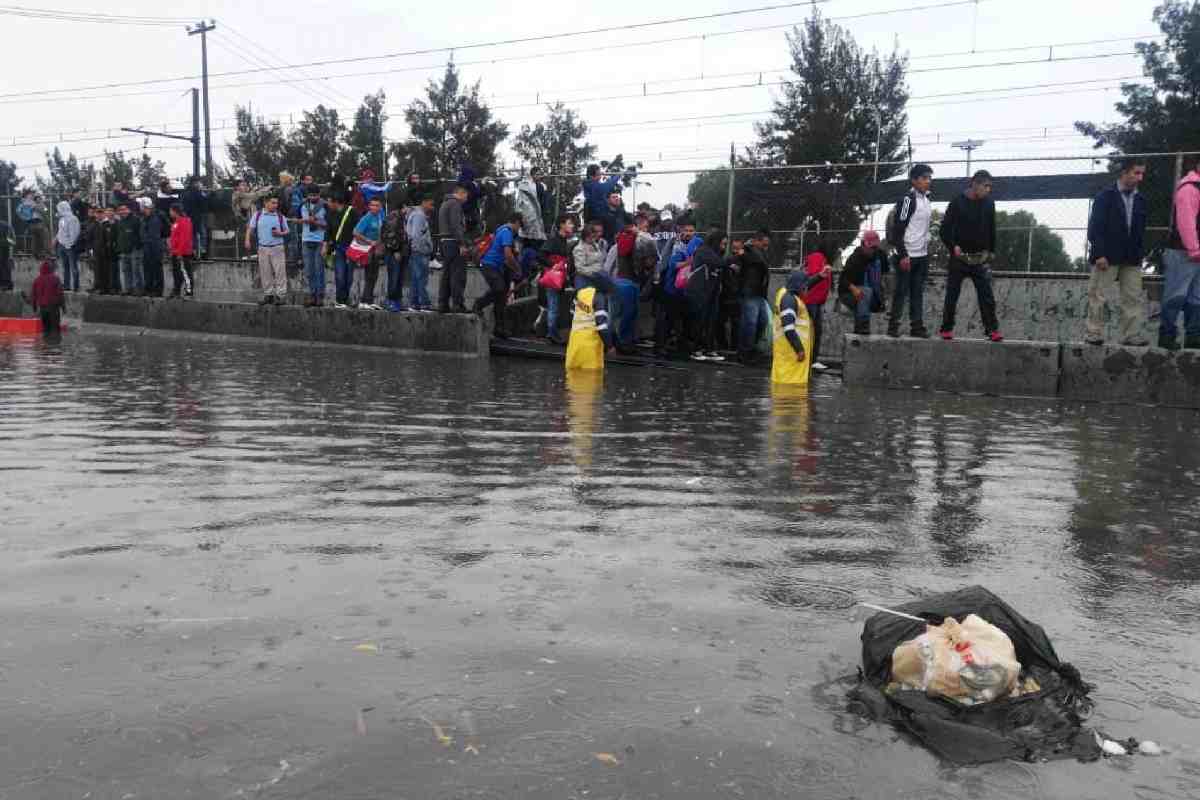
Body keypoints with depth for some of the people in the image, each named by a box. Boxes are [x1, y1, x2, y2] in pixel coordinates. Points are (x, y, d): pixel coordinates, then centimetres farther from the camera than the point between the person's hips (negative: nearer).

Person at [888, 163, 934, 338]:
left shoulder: (927, 200, 13)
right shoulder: (908, 199, -12)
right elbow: (898, 229, -16)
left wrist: (927, 251, 15)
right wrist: (903, 255, -19)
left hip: (922, 256, 8)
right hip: (907, 255, -8)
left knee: (918, 292, 8)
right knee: (902, 291, -3)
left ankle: (917, 326, 12)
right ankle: (893, 326, 4)